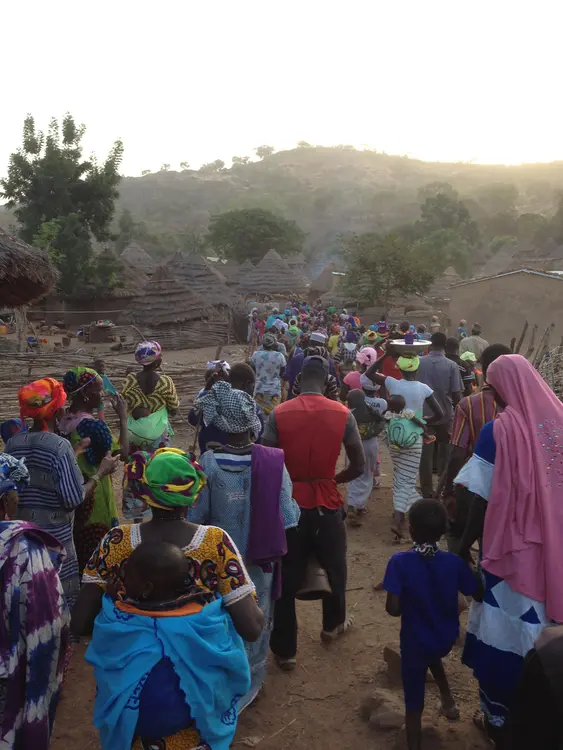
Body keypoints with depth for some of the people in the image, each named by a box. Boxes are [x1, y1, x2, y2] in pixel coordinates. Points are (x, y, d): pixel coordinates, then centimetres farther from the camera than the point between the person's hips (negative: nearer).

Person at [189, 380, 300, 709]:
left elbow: (196, 517, -11)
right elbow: (289, 518, -15)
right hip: (261, 558, 0)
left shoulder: (209, 464, -20)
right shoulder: (274, 461, -19)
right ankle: (251, 681, 41)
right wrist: (297, 506, 5)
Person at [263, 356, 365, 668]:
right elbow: (358, 467, -5)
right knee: (334, 567, 24)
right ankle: (333, 624, 46)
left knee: (287, 577, 11)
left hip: (290, 503, -1)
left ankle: (284, 650, 21)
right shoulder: (342, 414, -8)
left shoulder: (279, 414, -10)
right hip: (327, 503, 1)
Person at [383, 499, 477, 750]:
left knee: (414, 704, 14)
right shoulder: (454, 562, -15)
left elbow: (393, 609, -25)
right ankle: (447, 699, 37)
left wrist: (409, 606, -3)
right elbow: (475, 594, -2)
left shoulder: (400, 562, -24)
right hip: (447, 638, 3)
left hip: (415, 641, -3)